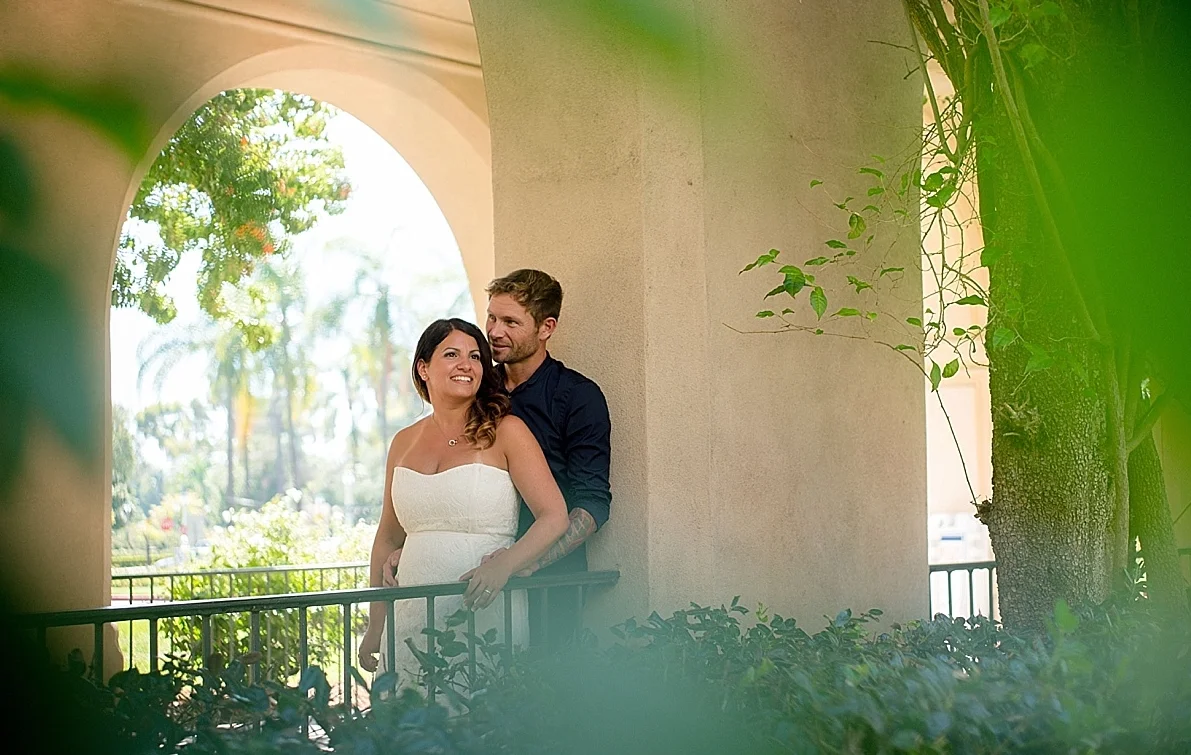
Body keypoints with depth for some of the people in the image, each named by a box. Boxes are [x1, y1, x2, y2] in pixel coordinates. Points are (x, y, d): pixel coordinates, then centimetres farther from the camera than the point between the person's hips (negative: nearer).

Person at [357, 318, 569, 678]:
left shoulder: (505, 432, -1)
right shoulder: (404, 442, 13)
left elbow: (555, 518, -7)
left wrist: (503, 565, -23)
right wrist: (375, 628, 14)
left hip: (484, 618, -4)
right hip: (411, 621, 4)